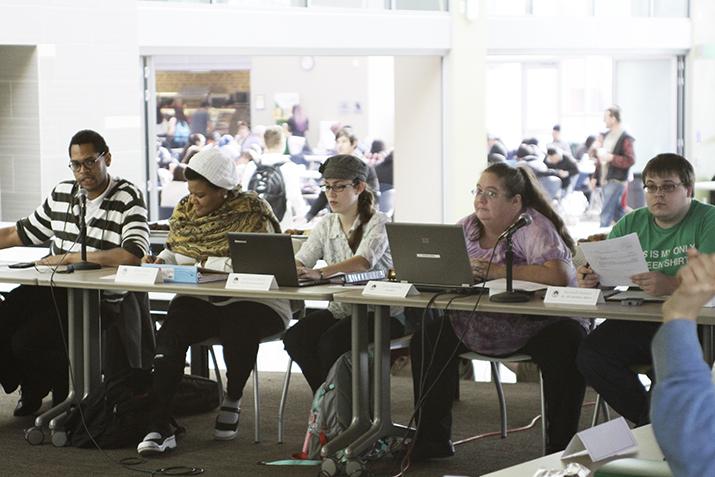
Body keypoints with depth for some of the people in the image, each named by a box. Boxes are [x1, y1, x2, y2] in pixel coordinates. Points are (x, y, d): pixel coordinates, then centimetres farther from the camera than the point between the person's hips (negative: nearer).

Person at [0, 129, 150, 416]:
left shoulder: (127, 198, -7)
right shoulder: (62, 193, 14)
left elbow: (133, 255, -23)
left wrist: (67, 257, -20)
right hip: (51, 290, 6)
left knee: (26, 341, -23)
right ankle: (31, 388, 15)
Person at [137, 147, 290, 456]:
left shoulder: (252, 213, -8)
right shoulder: (185, 211, 11)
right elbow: (174, 252, 21)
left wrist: (208, 263, -18)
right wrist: (160, 261, -1)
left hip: (253, 303, -4)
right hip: (202, 302, 4)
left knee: (238, 327, -37)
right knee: (172, 328, -27)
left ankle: (232, 400, -4)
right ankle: (159, 427, -33)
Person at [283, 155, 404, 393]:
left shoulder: (378, 222, -9)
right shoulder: (326, 225, 11)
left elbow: (364, 261, -29)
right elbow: (300, 261, -1)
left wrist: (320, 273, -45)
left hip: (380, 311, -6)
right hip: (340, 309, 6)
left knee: (330, 343, -30)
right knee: (294, 338, -19)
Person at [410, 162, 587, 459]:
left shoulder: (534, 227, -16)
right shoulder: (468, 227, 5)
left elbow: (559, 275, -32)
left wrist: (494, 271, -29)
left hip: (539, 324, -6)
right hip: (482, 323, 6)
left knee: (566, 345, -35)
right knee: (427, 339, -5)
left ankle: (560, 449, -22)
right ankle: (432, 439, 5)